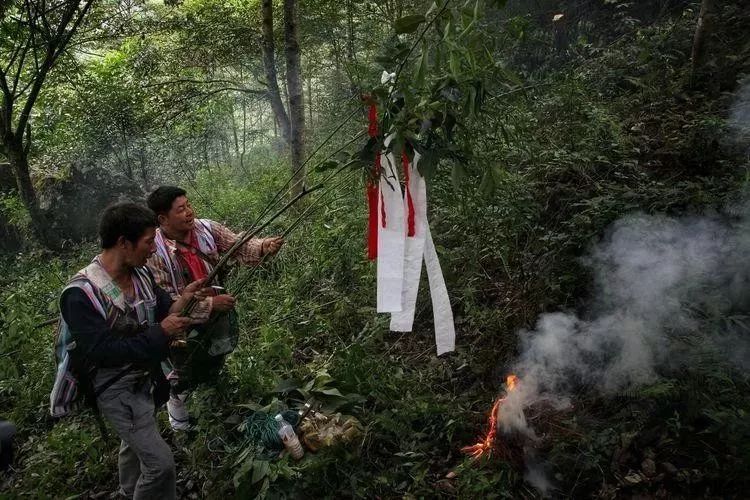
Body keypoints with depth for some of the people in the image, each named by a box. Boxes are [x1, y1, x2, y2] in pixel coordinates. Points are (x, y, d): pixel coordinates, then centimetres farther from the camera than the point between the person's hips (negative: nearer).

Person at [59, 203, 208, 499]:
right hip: (116, 389, -8)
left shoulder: (141, 274, -7)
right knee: (160, 462, -8)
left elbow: (160, 315, 4)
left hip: (144, 377, 8)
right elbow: (99, 352, -30)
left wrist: (182, 300, -18)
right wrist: (160, 333, -31)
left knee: (134, 442, 31)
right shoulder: (81, 294, -28)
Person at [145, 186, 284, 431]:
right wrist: (209, 304, -30)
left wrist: (264, 246, -37)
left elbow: (238, 246, -15)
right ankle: (175, 399, 50)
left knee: (215, 364, 28)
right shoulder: (154, 252, -27)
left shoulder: (206, 228, -14)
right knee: (187, 374, 17)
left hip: (218, 315, 5)